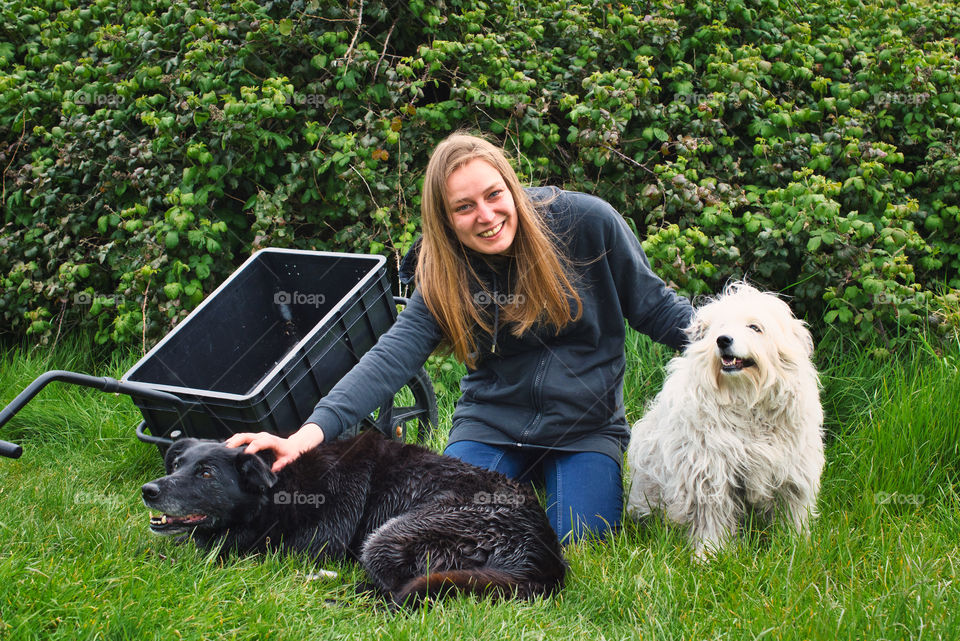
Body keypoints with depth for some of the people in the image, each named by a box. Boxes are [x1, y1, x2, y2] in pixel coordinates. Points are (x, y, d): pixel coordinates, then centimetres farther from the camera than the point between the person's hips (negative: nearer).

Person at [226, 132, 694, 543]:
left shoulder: (588, 222, -13)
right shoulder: (446, 272, -9)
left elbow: (653, 306, -1)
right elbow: (393, 356, -20)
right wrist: (311, 432, -33)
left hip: (586, 425, -1)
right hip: (491, 424, 1)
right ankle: (519, 483, 17)